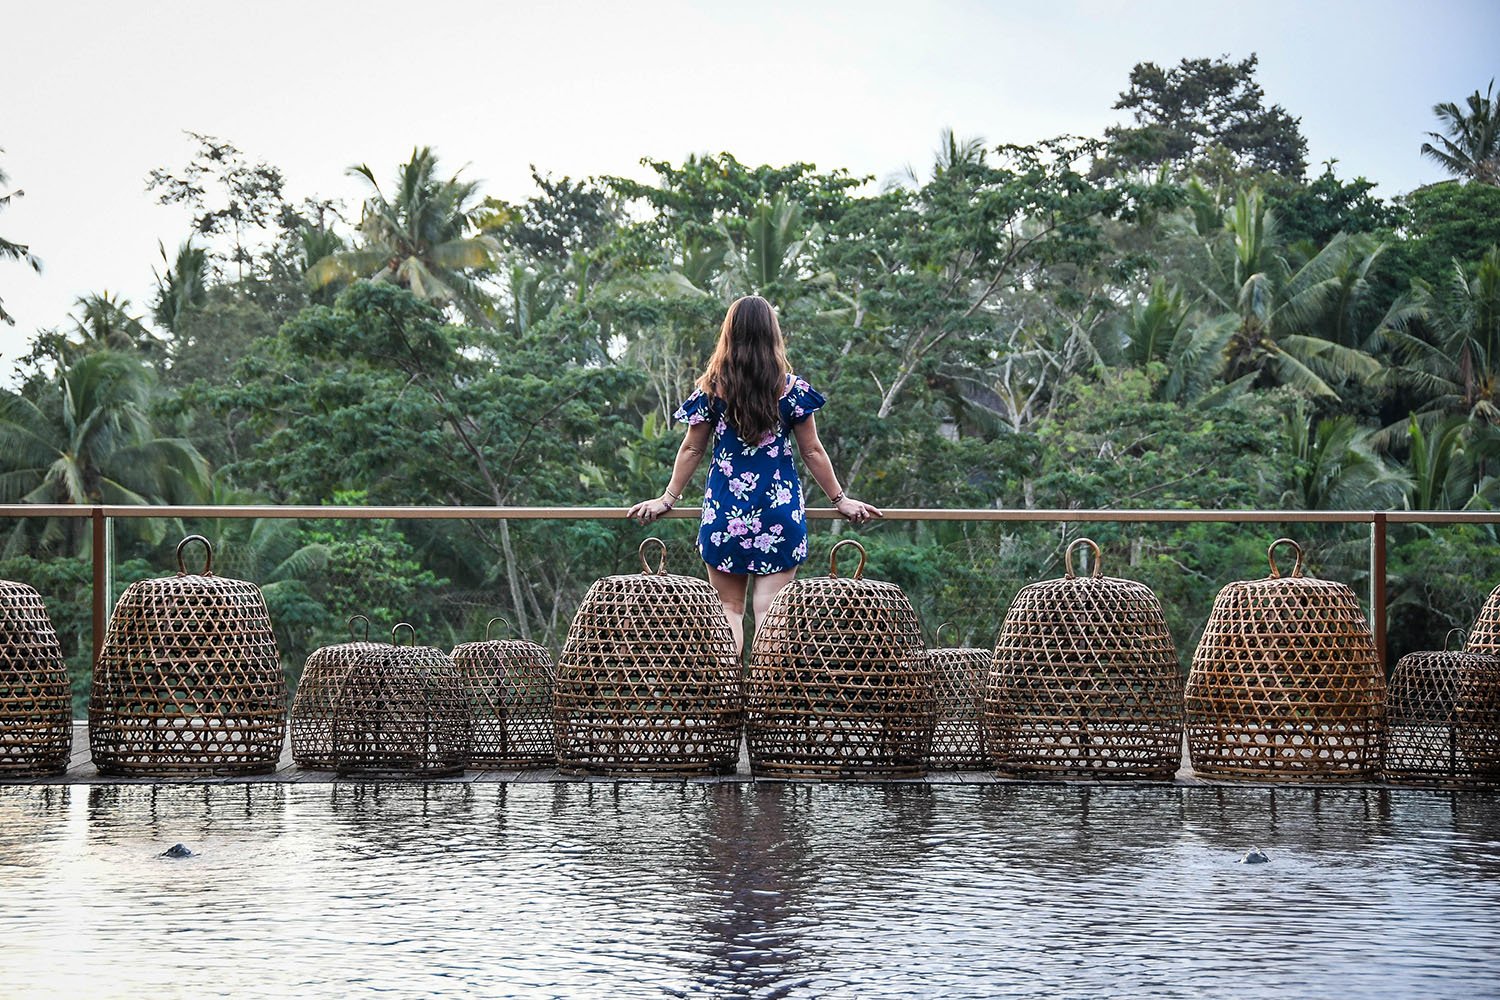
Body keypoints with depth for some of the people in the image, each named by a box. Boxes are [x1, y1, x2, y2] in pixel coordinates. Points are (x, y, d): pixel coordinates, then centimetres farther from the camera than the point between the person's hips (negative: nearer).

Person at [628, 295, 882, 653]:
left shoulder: (712, 388, 0)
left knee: (728, 608, 9)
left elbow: (691, 450, 7)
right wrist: (840, 499, 15)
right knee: (771, 612, -1)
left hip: (724, 511, 1)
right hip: (779, 515, -1)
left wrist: (668, 498, 19)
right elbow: (812, 452, 4)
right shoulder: (791, 388, -2)